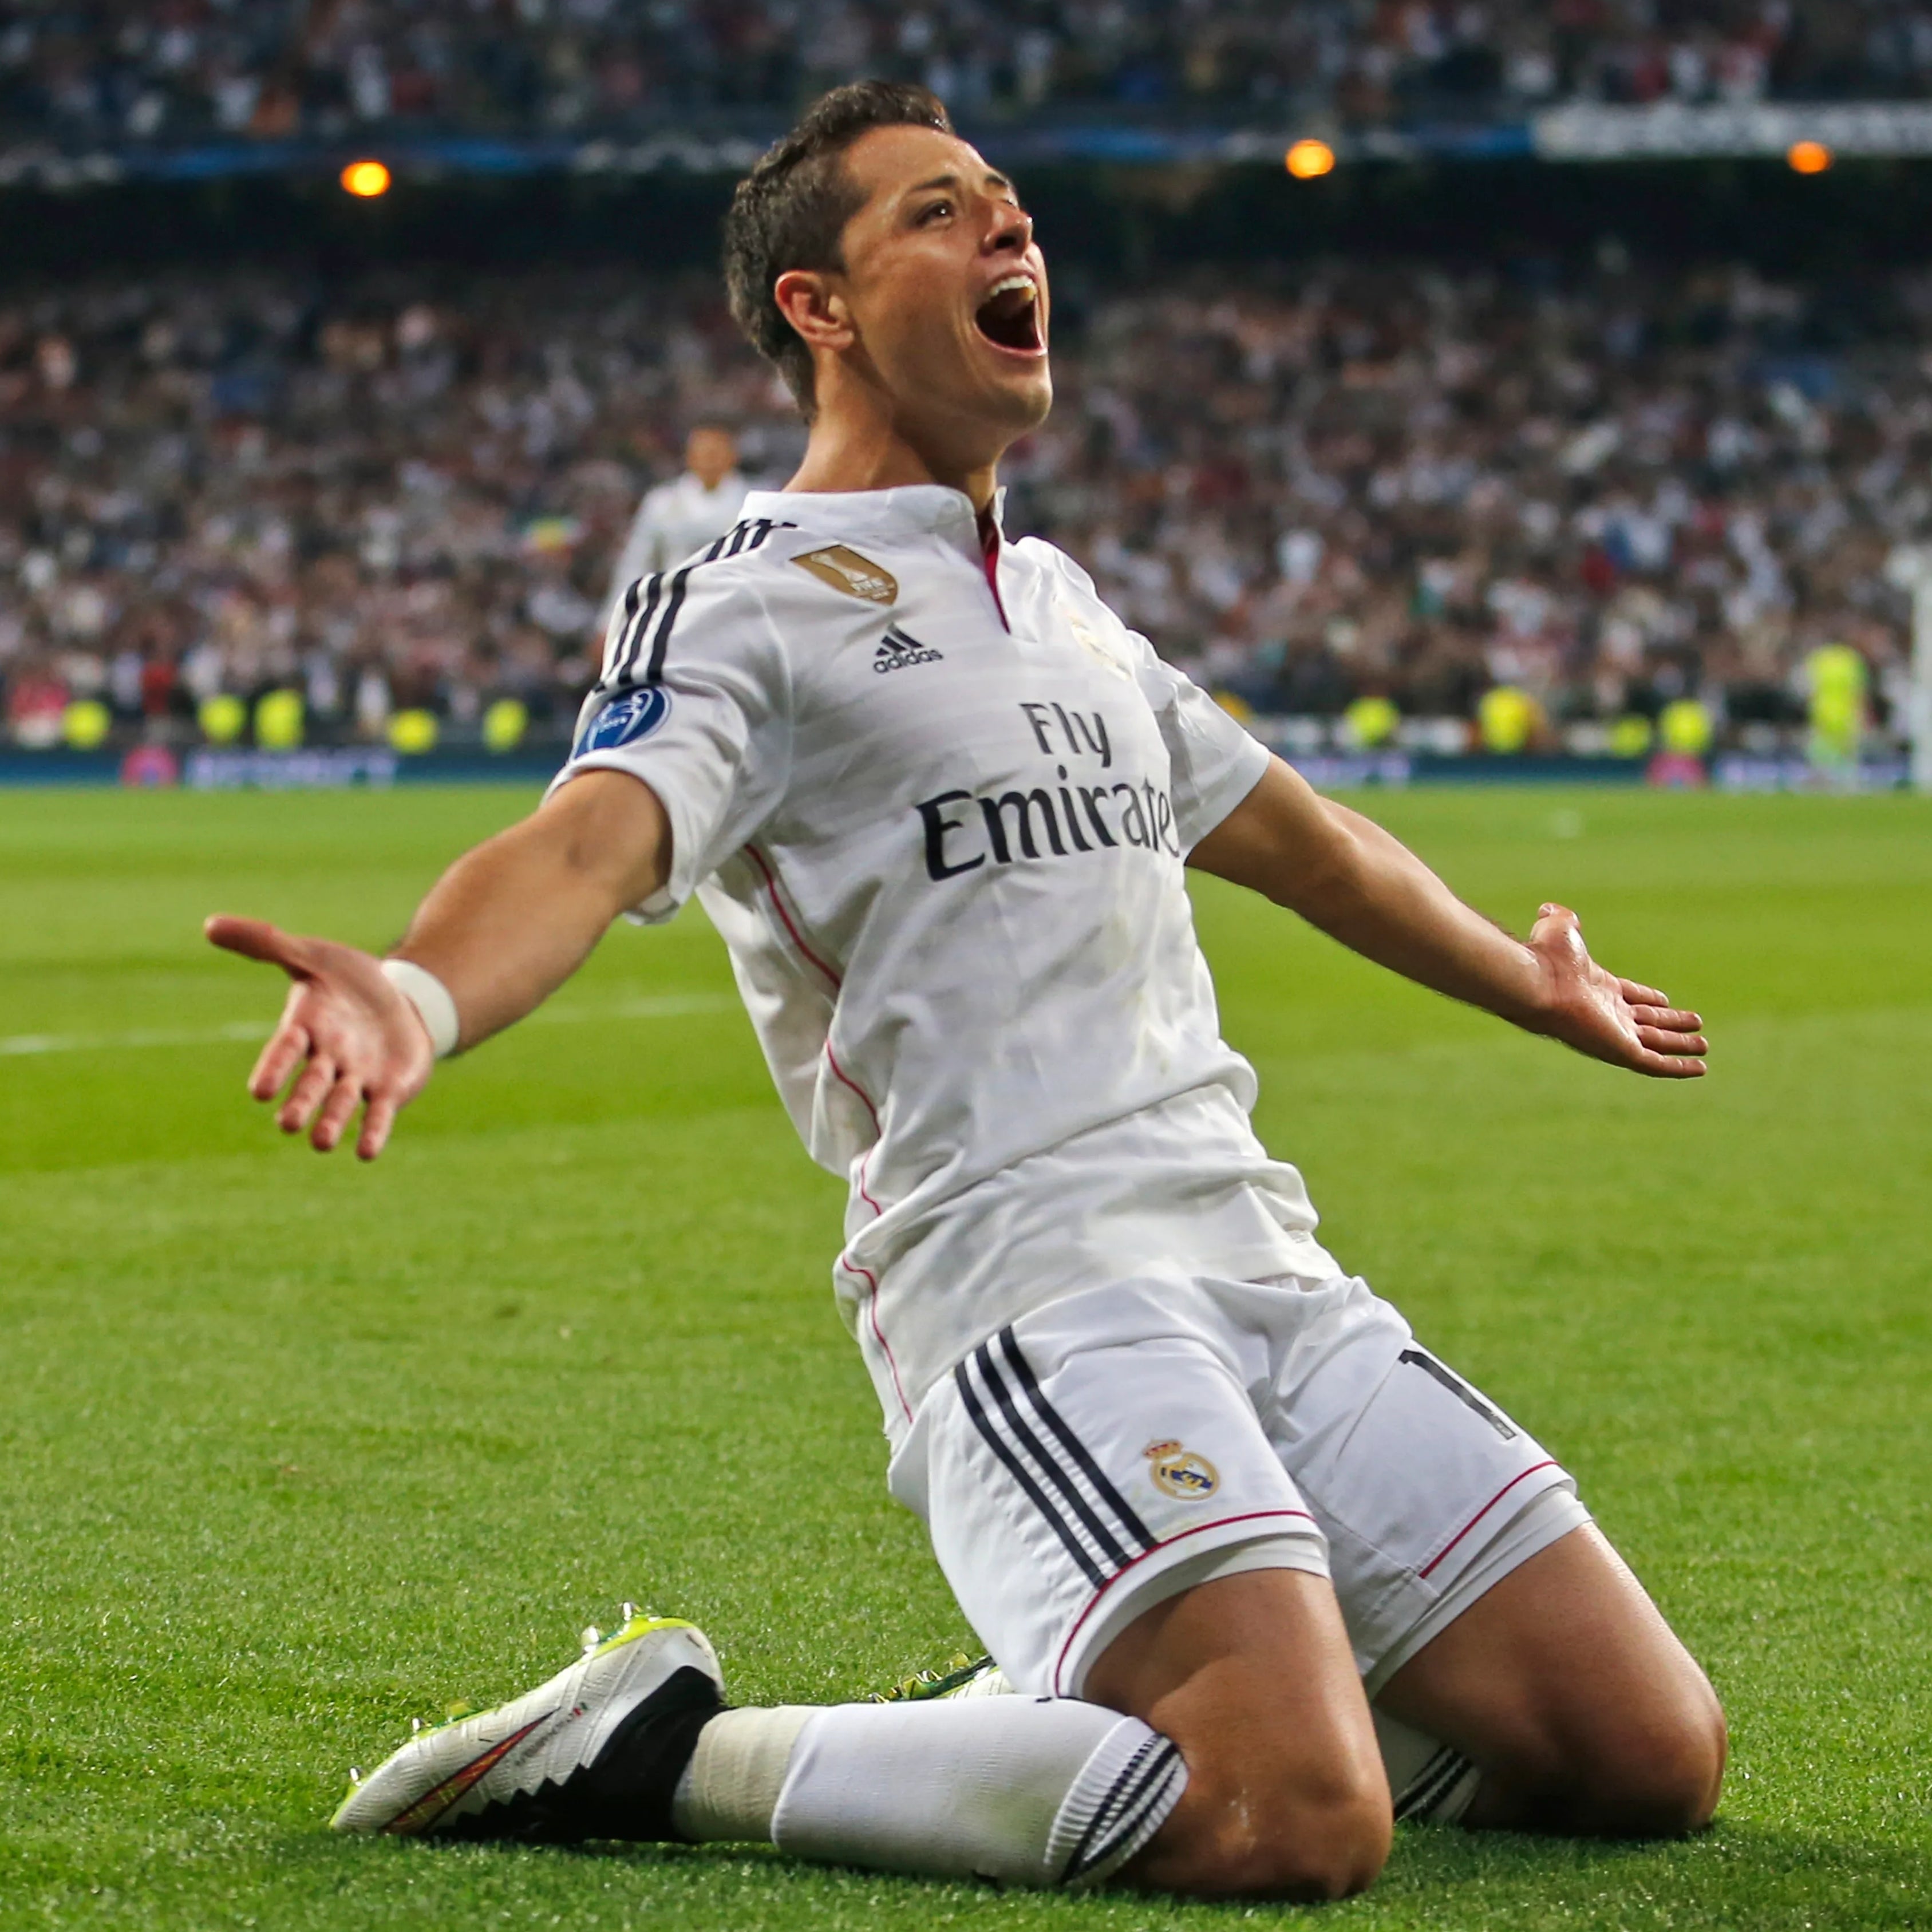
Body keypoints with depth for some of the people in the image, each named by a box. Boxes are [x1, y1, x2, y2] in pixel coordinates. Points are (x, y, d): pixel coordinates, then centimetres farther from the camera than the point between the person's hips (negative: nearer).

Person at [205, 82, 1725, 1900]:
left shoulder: (1057, 595, 23)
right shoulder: (740, 608, -2)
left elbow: (1300, 841, 39)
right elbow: (590, 841, -22)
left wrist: (1536, 987, 53)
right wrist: (418, 999, -45)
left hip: (1262, 1263, 8)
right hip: (1032, 1290, -8)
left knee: (1648, 1756, 2)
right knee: (1299, 1819, -28)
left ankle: (1080, 1709, 16)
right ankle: (658, 1750, -11)